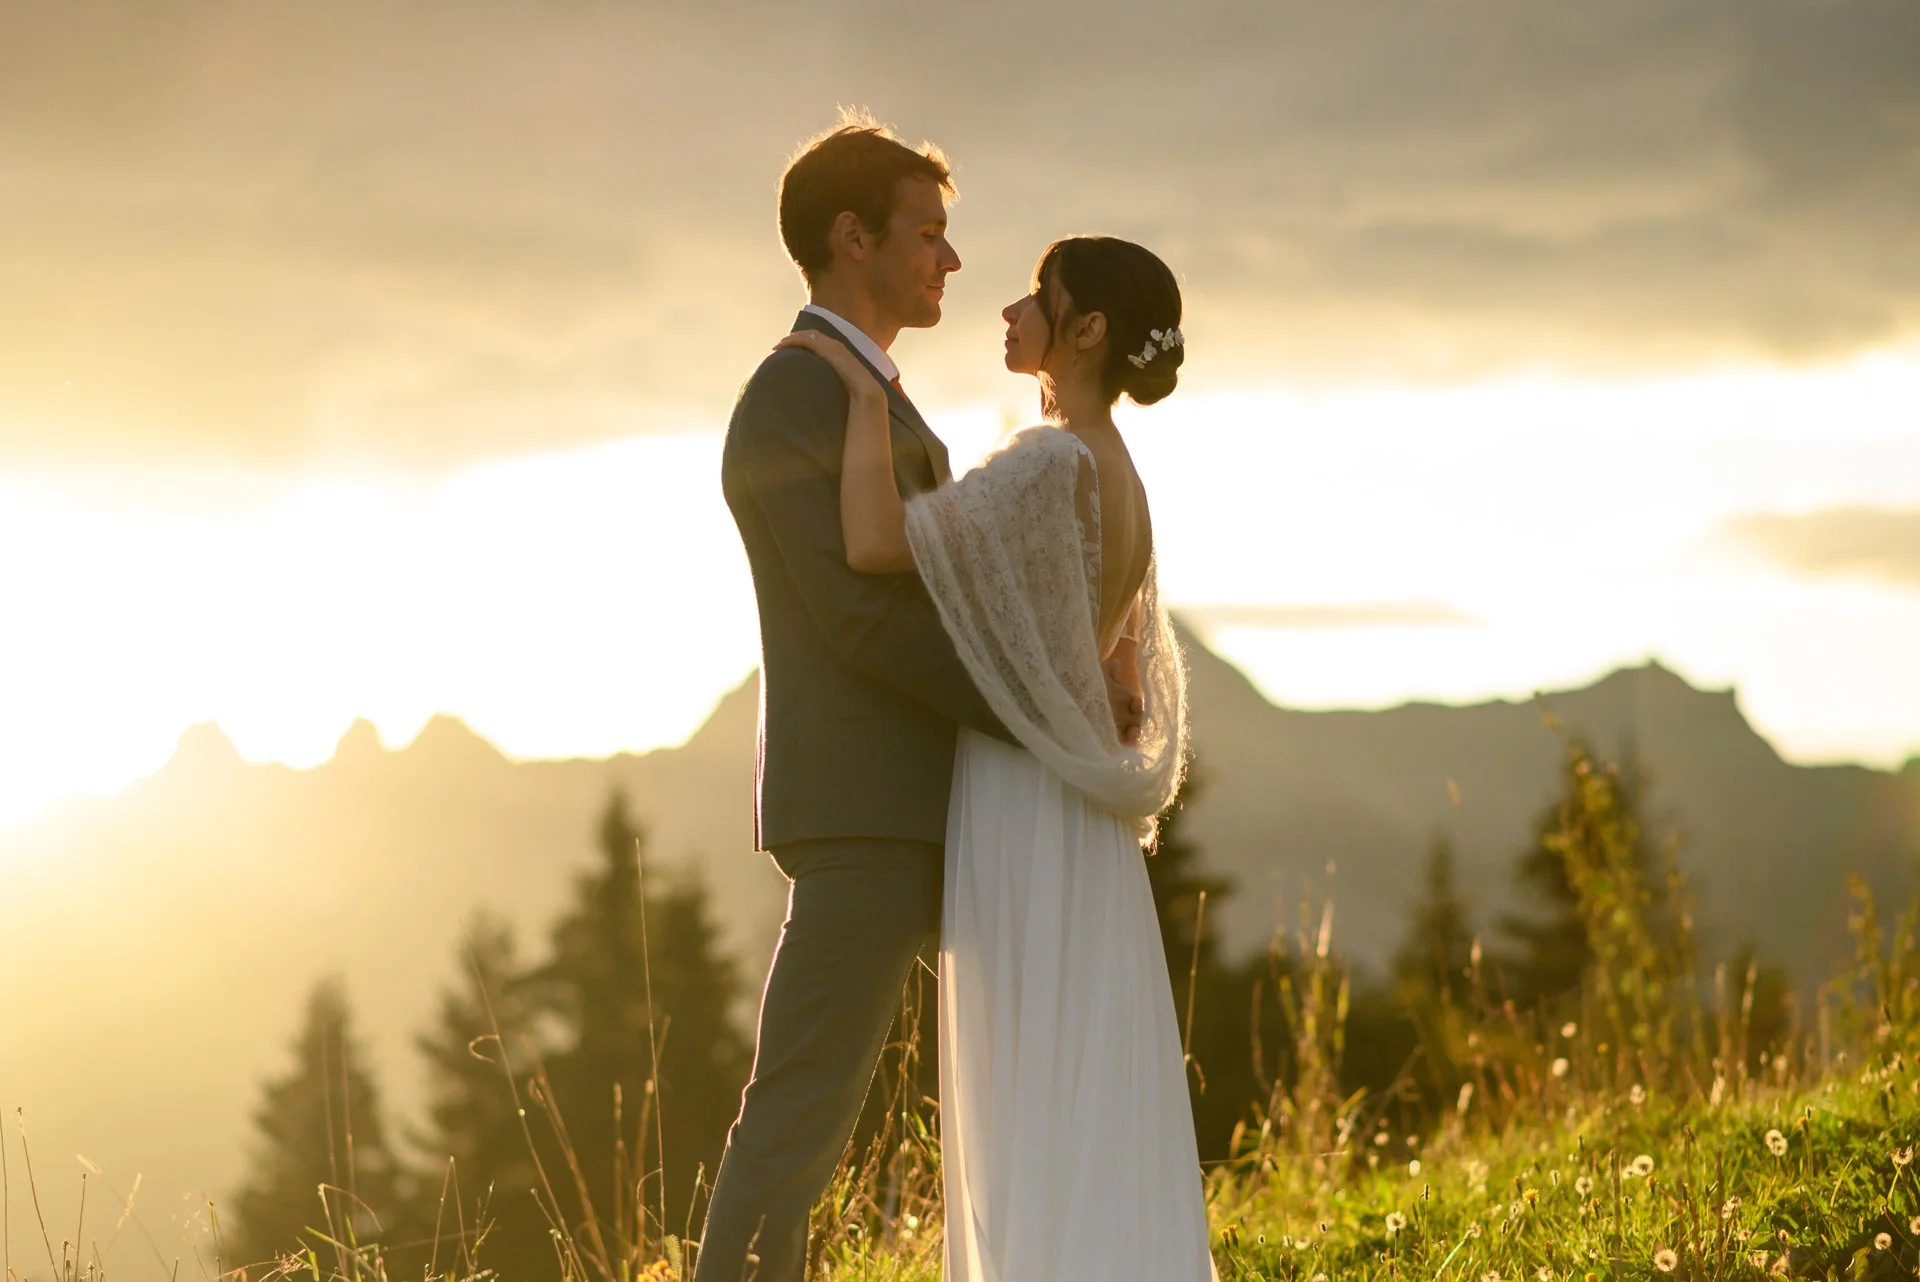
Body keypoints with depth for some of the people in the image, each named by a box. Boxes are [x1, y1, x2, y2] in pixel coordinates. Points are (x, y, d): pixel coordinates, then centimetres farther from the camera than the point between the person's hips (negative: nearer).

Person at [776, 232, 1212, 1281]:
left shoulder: (1054, 463, -17)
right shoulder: (1116, 476, 14)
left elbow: (874, 545, -27)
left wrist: (865, 393, -15)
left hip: (1025, 820, -9)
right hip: (1062, 814, 9)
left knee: (1048, 1132, -7)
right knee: (1078, 1131, 10)